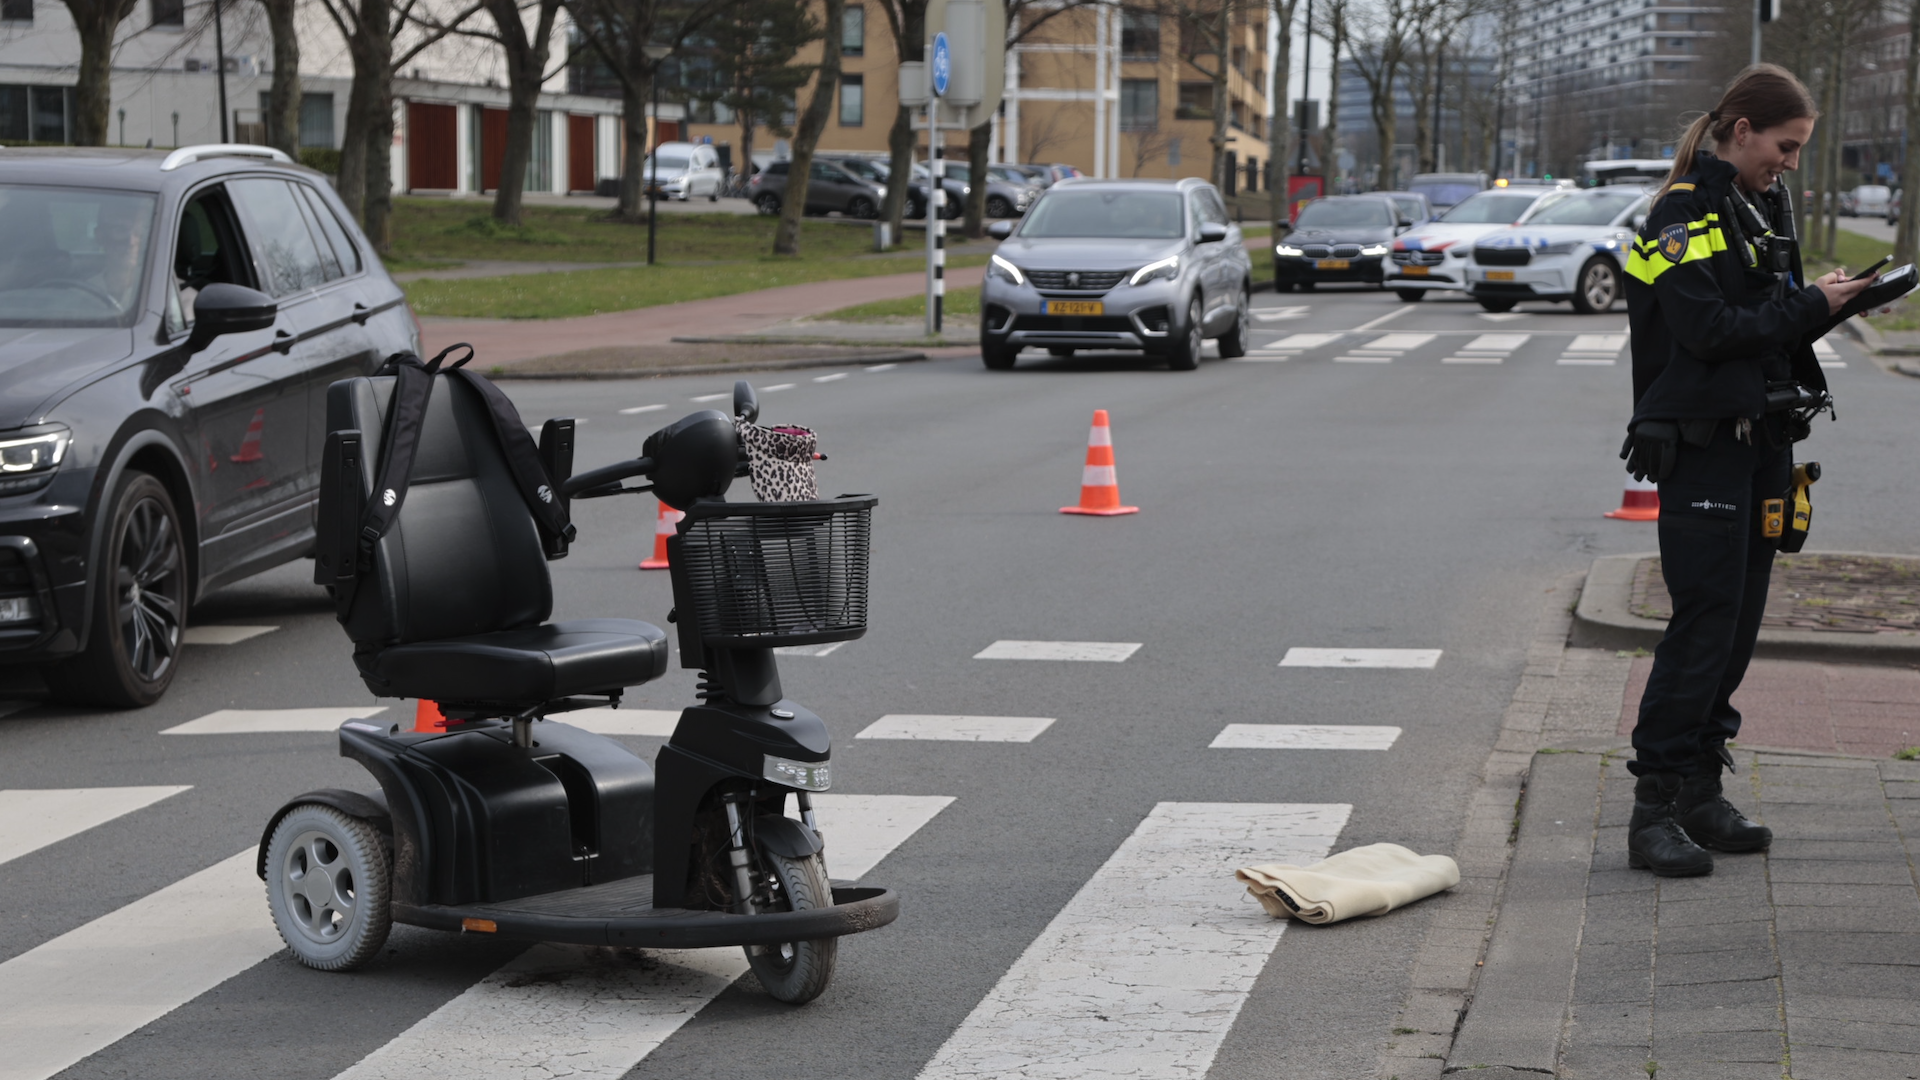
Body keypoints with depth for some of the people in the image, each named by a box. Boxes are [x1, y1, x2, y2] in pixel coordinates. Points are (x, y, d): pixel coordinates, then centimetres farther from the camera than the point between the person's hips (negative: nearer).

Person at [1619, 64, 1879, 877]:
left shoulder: (1766, 208, 16)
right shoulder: (1684, 215, -11)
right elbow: (1710, 330, -20)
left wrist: (1828, 302, 1)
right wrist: (1810, 306, -13)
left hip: (1760, 440, 9)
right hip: (1700, 449, -9)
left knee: (1738, 625, 9)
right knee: (1705, 623, -11)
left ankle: (1701, 792, 17)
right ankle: (1654, 811, -8)